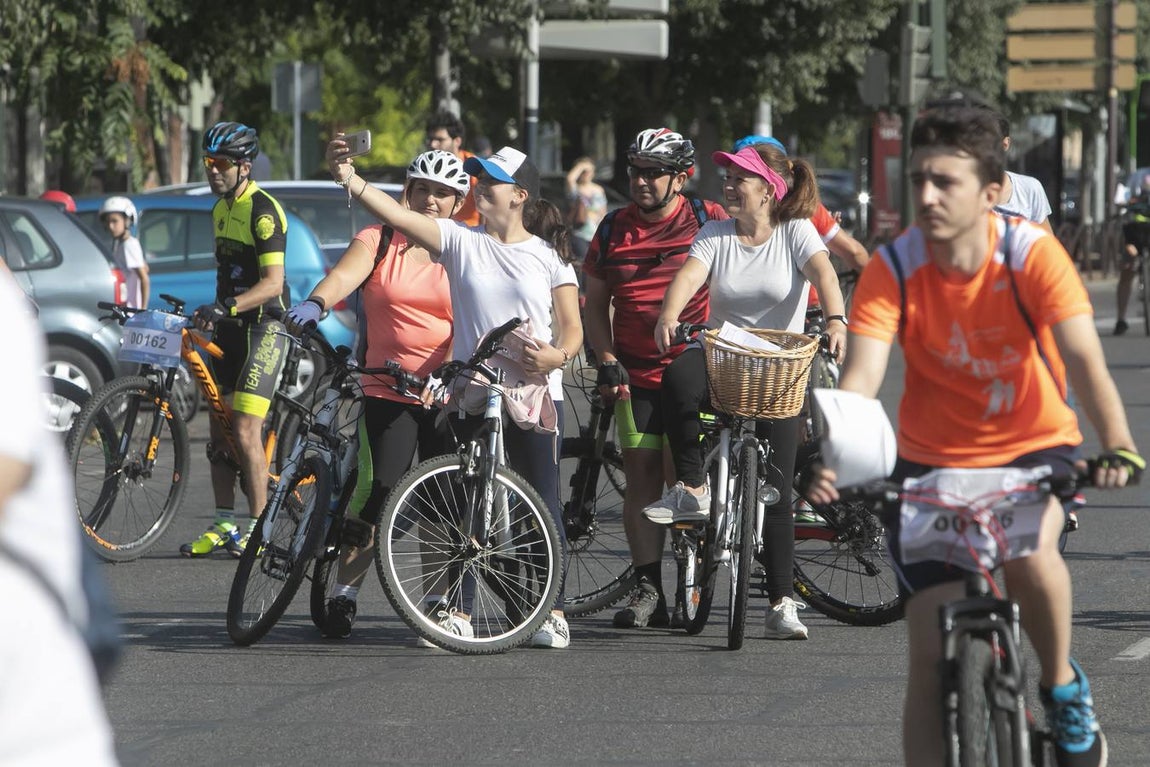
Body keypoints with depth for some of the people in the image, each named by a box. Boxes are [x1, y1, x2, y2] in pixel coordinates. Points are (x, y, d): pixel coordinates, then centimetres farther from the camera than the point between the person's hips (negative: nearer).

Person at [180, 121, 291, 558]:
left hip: (264, 326, -9)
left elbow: (272, 283, -23)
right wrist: (211, 314, 20)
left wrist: (226, 308, -33)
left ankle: (258, 529, -10)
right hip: (231, 327, 9)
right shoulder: (221, 210, 13)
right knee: (220, 430, 7)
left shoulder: (262, 210, -16)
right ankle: (224, 526, 12)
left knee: (246, 430, -15)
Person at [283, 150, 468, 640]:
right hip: (387, 391, -1)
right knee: (381, 486, -14)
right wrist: (316, 303, -37)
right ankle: (344, 592, -1)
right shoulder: (378, 241, 5)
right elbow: (345, 274, -15)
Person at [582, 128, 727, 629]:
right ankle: (647, 589, 3)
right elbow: (595, 302, 14)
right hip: (635, 376, 3)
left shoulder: (708, 221, -2)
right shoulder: (614, 229, 7)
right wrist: (607, 361, 2)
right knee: (641, 479, 0)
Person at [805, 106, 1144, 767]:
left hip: (1034, 448, -2)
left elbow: (1085, 359, -29)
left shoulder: (1032, 253, -19)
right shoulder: (894, 268, -15)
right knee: (932, 659, -5)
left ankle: (1063, 687, -6)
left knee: (1029, 546, -34)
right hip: (932, 463, 2)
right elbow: (862, 374, -24)